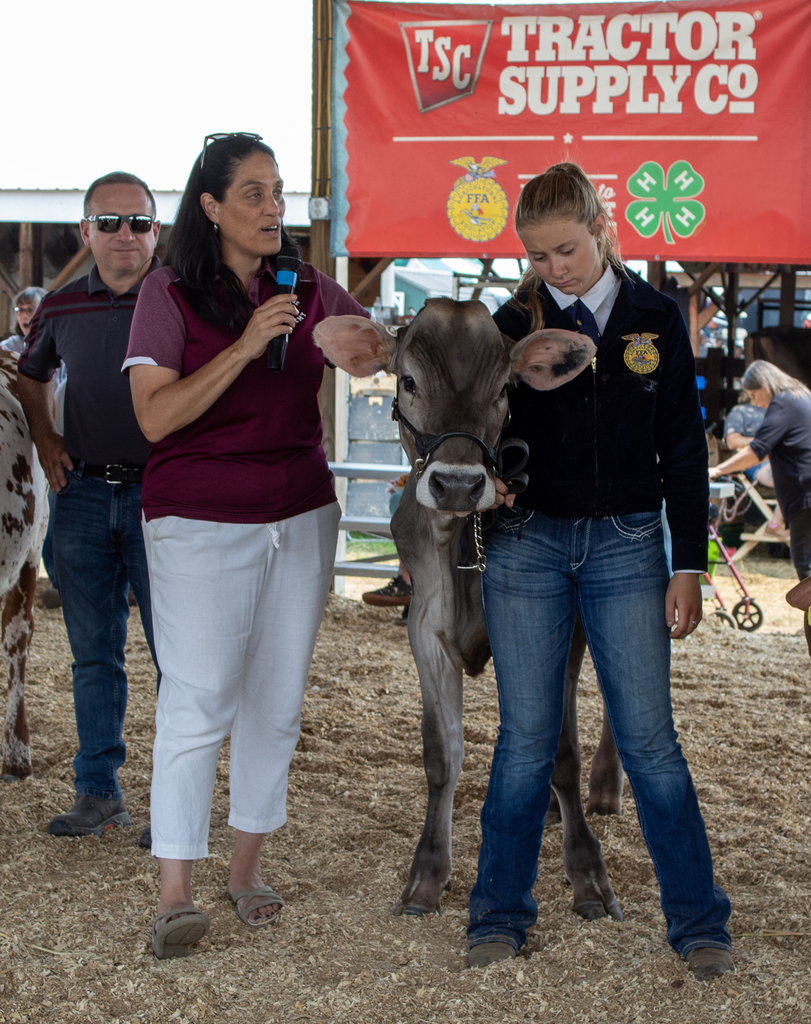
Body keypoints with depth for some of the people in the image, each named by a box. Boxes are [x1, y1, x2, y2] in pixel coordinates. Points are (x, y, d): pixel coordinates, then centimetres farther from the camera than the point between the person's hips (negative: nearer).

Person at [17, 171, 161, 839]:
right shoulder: (62, 308, 7)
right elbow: (33, 373, 26)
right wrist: (44, 437, 12)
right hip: (83, 493, 4)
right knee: (93, 654, 9)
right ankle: (100, 792, 19)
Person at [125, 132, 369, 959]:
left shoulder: (310, 293, 7)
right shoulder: (169, 295, -5)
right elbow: (155, 417, -14)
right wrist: (246, 346, -20)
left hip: (302, 518, 5)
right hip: (200, 524, -4)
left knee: (276, 701, 8)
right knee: (198, 704, -7)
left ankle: (248, 867, 21)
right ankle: (174, 896, -2)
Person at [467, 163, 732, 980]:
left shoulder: (655, 318, 3)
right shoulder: (513, 323, 3)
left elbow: (682, 446, 5)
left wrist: (689, 565, 0)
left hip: (627, 547, 0)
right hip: (528, 544, 0)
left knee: (649, 739, -1)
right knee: (526, 739, 4)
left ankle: (697, 921, 12)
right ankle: (499, 918, 18)